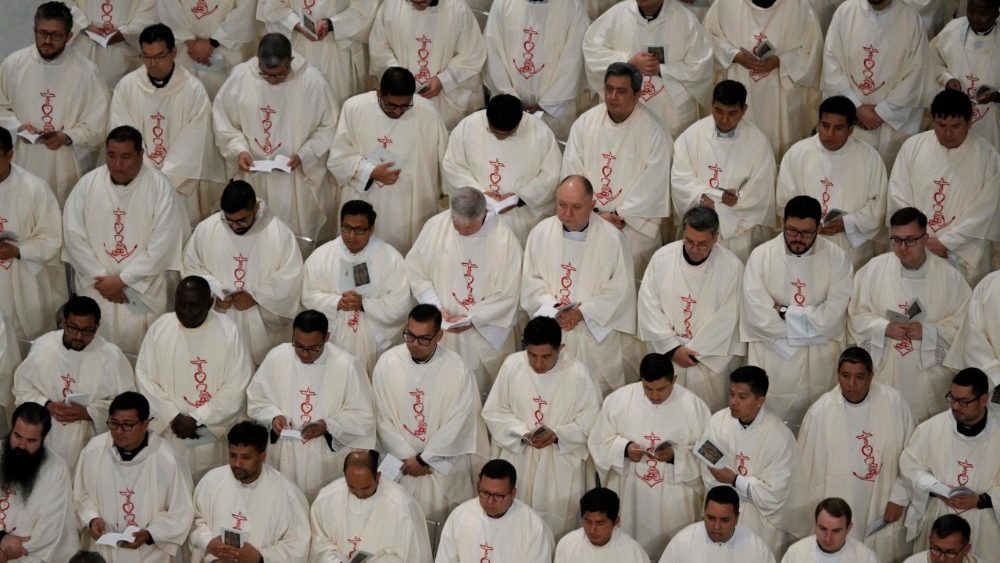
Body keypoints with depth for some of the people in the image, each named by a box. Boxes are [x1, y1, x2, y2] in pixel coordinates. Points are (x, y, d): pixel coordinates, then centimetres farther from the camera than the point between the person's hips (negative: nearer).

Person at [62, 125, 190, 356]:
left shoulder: (159, 186, -9)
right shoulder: (88, 183, -2)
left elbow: (162, 244, -12)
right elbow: (73, 235, -2)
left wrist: (122, 280, -13)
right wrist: (101, 277, -9)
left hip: (143, 290, -2)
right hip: (95, 287, 2)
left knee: (138, 350, -2)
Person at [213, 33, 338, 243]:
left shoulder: (313, 81, -14)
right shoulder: (239, 76, -9)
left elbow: (328, 127, -4)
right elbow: (223, 121, 3)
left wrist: (304, 155, -16)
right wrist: (239, 150, -12)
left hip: (298, 181, -2)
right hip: (253, 177, 2)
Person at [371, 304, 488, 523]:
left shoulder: (457, 369, -12)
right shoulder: (387, 362, -7)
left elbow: (456, 425, -10)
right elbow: (383, 417, -4)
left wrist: (424, 459, -10)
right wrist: (408, 457, -10)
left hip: (444, 462, -1)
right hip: (399, 459, 1)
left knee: (440, 516, -4)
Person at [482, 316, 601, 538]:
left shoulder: (577, 373, -13)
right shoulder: (512, 365, -8)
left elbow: (590, 420, -6)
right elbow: (493, 411, 0)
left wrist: (558, 434, -21)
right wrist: (522, 432, -16)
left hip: (561, 467, -2)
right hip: (518, 462, 2)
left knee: (557, 527, 5)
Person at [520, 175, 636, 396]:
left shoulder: (610, 237, -13)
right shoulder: (541, 232, -3)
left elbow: (621, 288, -10)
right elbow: (531, 281, 2)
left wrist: (583, 311, -17)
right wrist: (554, 308, -14)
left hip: (596, 335, -2)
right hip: (551, 335, 2)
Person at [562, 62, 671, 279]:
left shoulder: (653, 132, -5)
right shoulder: (585, 123, 5)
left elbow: (653, 186, -7)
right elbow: (571, 173, 3)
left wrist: (621, 216, -10)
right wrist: (595, 213, -7)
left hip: (633, 223, -2)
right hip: (586, 220, 2)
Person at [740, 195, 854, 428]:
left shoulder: (837, 258, -3)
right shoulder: (761, 256, -5)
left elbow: (833, 315, -12)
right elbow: (757, 314, -13)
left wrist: (784, 312, -11)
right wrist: (810, 321, -10)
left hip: (820, 364, 0)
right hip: (771, 359, 0)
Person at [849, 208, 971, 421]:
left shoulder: (949, 275, -4)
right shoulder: (874, 269, -1)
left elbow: (963, 322, -3)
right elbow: (857, 315, 3)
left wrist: (927, 332, -17)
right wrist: (884, 328, -15)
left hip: (929, 374, 0)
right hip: (883, 370, 0)